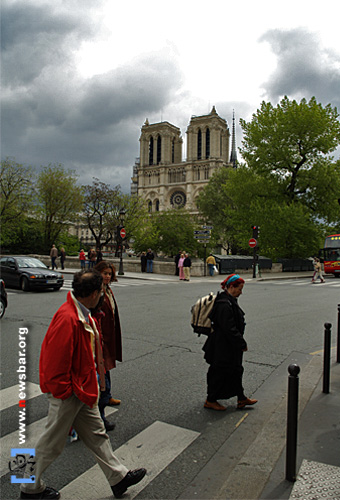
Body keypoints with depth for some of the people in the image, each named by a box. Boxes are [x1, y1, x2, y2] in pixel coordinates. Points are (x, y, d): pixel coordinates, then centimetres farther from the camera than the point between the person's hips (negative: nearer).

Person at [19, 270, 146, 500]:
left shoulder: (84, 316, 4)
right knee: (52, 443, 12)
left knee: (97, 435, 19)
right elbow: (56, 361, -27)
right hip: (68, 394, -9)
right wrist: (63, 391, -17)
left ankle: (118, 477, 33)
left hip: (83, 390, 9)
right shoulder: (67, 318, -30)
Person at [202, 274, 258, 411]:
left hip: (229, 347, 11)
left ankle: (241, 399, 34)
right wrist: (242, 343, -17)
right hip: (223, 347, -11)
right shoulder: (224, 304, -26)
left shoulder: (229, 301, 7)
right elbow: (229, 328, -26)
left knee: (236, 370, 20)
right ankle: (210, 401, 22)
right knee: (219, 373, 5)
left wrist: (240, 342, 20)